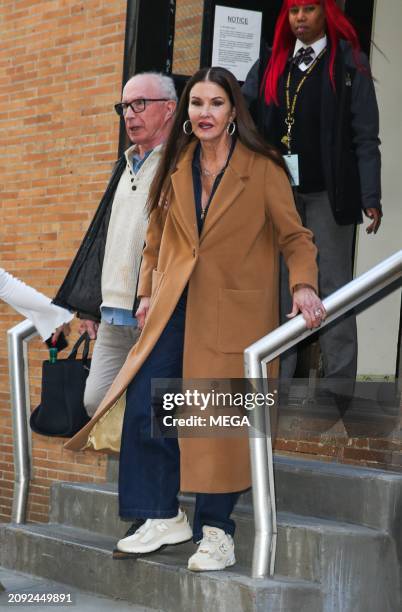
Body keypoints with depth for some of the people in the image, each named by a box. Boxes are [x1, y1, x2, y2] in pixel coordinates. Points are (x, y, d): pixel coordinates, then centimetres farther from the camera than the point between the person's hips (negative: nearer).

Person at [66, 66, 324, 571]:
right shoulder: (175, 168, 12)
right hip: (174, 308, 5)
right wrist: (147, 292, 11)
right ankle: (164, 516, 12)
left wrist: (304, 285, -19)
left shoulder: (263, 168, -2)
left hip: (233, 314, -5)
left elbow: (294, 236, -3)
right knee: (144, 405, -3)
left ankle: (216, 531, 8)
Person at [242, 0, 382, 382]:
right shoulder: (271, 63, 14)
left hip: (328, 192, -4)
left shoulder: (349, 63, 1)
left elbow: (365, 136, -4)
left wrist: (371, 198, -12)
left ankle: (339, 381, 3)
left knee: (333, 285, 0)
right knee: (279, 283, 6)